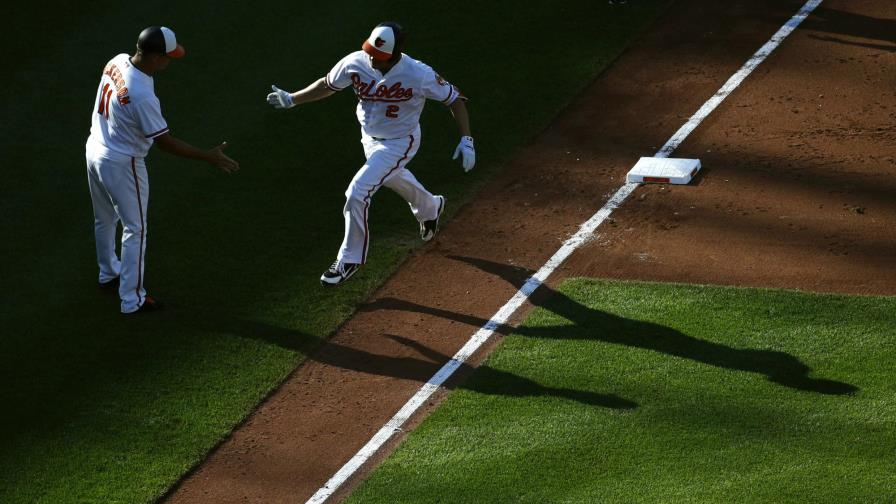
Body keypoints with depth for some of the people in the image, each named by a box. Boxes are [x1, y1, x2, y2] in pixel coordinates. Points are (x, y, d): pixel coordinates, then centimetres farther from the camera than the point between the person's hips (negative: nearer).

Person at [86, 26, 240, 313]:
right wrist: (208, 157, -20)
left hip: (94, 150, 8)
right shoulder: (142, 95, -34)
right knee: (135, 229, 8)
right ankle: (132, 300, 16)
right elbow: (165, 142, -26)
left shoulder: (117, 62, -10)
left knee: (105, 220, 27)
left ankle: (108, 274, 48)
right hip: (121, 165, -8)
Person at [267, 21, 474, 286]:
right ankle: (430, 208, 63)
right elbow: (327, 85, -2)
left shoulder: (419, 75, -31)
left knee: (356, 193, -16)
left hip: (400, 143, -6)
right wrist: (292, 99, -11)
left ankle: (349, 259, 2)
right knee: (394, 178, 30)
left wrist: (466, 140, -24)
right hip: (370, 138, 6)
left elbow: (454, 98, -18)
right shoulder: (355, 63, -20)